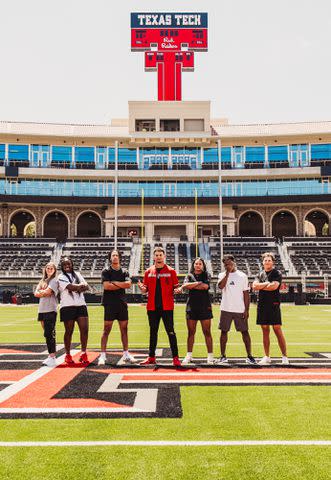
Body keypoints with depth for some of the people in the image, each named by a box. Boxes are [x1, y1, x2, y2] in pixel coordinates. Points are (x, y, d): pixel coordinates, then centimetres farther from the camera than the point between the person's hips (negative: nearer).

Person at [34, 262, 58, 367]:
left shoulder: (54, 281, -1)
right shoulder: (42, 281, 20)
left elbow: (47, 292, -16)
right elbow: (36, 293, 8)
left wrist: (41, 292, 2)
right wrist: (44, 293, -8)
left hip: (50, 310, -7)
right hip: (42, 310, 7)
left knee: (49, 334, -12)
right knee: (49, 334, 11)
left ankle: (52, 357, -12)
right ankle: (51, 356, 17)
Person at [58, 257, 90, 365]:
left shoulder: (77, 275, 17)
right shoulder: (61, 277, 2)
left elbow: (86, 287, 8)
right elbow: (70, 287, -14)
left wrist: (77, 288, -10)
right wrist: (81, 285, 0)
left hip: (81, 305, 4)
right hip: (67, 306, -4)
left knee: (84, 329, -4)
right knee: (69, 331, 1)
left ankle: (83, 354, 6)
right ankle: (68, 355, 14)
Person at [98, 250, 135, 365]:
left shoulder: (125, 272, 11)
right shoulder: (106, 272, 2)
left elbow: (128, 284, -5)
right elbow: (106, 286, -13)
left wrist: (115, 283, -9)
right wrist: (122, 285, -7)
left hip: (122, 304, 4)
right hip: (110, 304, -4)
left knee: (124, 329, 9)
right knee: (106, 330, -3)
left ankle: (126, 354, 18)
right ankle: (102, 355, 1)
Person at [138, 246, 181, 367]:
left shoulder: (170, 271, 3)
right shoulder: (148, 272, 10)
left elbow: (176, 287, 4)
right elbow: (145, 289, 12)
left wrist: (177, 289, -18)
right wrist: (142, 287, -9)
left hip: (167, 307, -3)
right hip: (152, 307, 3)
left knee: (170, 332, -2)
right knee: (153, 332, 11)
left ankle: (175, 357, 2)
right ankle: (151, 357, 20)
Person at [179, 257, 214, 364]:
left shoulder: (206, 275, 8)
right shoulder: (189, 276, 11)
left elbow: (206, 286, -11)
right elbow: (186, 285, -10)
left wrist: (191, 285, -6)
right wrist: (198, 283, -18)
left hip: (205, 307, -1)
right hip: (191, 307, 1)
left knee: (207, 332, 0)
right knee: (191, 333, 4)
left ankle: (210, 356, 6)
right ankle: (188, 356, 11)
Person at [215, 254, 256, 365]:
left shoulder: (242, 276, 2)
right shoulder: (222, 275, 5)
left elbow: (246, 293, 2)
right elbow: (221, 286, -16)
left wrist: (247, 310, -4)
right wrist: (227, 273, -14)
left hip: (240, 310, -1)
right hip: (226, 309, 1)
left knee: (245, 332, 0)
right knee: (223, 331, 5)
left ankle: (249, 356, 8)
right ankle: (223, 356, 14)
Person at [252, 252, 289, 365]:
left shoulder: (277, 273, 1)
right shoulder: (260, 274, 15)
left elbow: (274, 286, -15)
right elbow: (254, 286, 0)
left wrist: (261, 286, -3)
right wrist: (267, 284, -7)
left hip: (273, 305, -4)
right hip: (262, 305, 4)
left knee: (278, 331, -4)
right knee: (265, 331, 8)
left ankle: (284, 357, 1)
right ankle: (267, 357, 15)